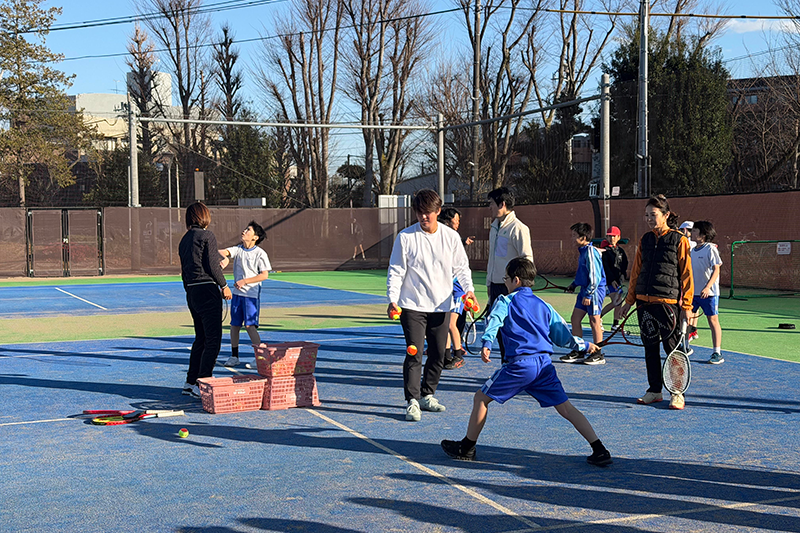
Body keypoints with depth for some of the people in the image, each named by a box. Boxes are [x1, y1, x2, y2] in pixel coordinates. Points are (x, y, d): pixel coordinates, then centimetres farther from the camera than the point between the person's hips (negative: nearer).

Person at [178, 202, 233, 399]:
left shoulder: (184, 240, 15)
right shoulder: (207, 236, -8)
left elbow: (184, 270, 18)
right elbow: (212, 265, -13)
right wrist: (224, 286, -2)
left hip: (191, 292, 8)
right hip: (207, 290, -8)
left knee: (201, 338, 16)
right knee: (213, 340, -4)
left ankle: (190, 382, 19)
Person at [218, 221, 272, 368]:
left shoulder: (260, 253, -8)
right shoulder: (238, 249, 5)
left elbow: (264, 275, -11)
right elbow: (222, 252, -9)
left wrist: (244, 281, -17)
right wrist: (224, 258, -34)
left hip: (252, 294, -5)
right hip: (237, 293, 5)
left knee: (250, 325, -12)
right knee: (234, 325, 9)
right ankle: (234, 356, 22)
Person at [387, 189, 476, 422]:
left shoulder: (451, 237, 2)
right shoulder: (405, 237, -5)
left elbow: (461, 267, 9)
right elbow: (396, 271, -2)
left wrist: (468, 288, -9)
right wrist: (392, 299, -13)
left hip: (441, 306, 3)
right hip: (412, 306, -3)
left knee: (438, 355, 10)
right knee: (414, 354, -10)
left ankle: (427, 396, 26)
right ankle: (412, 401, -3)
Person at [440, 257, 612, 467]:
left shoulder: (506, 301, 7)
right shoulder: (543, 305, 21)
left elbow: (494, 322, -14)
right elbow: (563, 336, 23)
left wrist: (486, 343, -30)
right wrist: (585, 345, 39)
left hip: (520, 363, -5)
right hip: (544, 363, 5)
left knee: (481, 397, 10)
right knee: (566, 408, 9)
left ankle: (467, 448, 16)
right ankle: (600, 451, 2)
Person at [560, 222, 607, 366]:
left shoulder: (591, 252, -18)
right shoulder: (582, 251, 11)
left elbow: (595, 276, -20)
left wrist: (588, 294, -20)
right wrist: (574, 284, 18)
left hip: (594, 291, -10)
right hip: (585, 290, 10)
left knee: (594, 321, -2)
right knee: (575, 319, 9)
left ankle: (598, 355, 7)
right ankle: (578, 352, 16)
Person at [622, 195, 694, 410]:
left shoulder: (679, 240, -4)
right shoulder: (645, 240, 11)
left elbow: (686, 274, -4)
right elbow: (636, 271, 17)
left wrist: (686, 305, -8)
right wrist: (629, 300, 14)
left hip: (668, 301, -5)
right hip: (644, 302, 5)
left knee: (673, 348, -2)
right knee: (650, 348, 10)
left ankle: (677, 393, 8)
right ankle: (654, 390, 20)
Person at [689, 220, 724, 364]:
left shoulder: (710, 249, -9)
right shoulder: (693, 250, 12)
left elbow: (716, 270, -14)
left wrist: (707, 287, -24)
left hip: (709, 293, -7)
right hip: (692, 292, 7)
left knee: (713, 321, -1)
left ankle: (717, 353, 5)